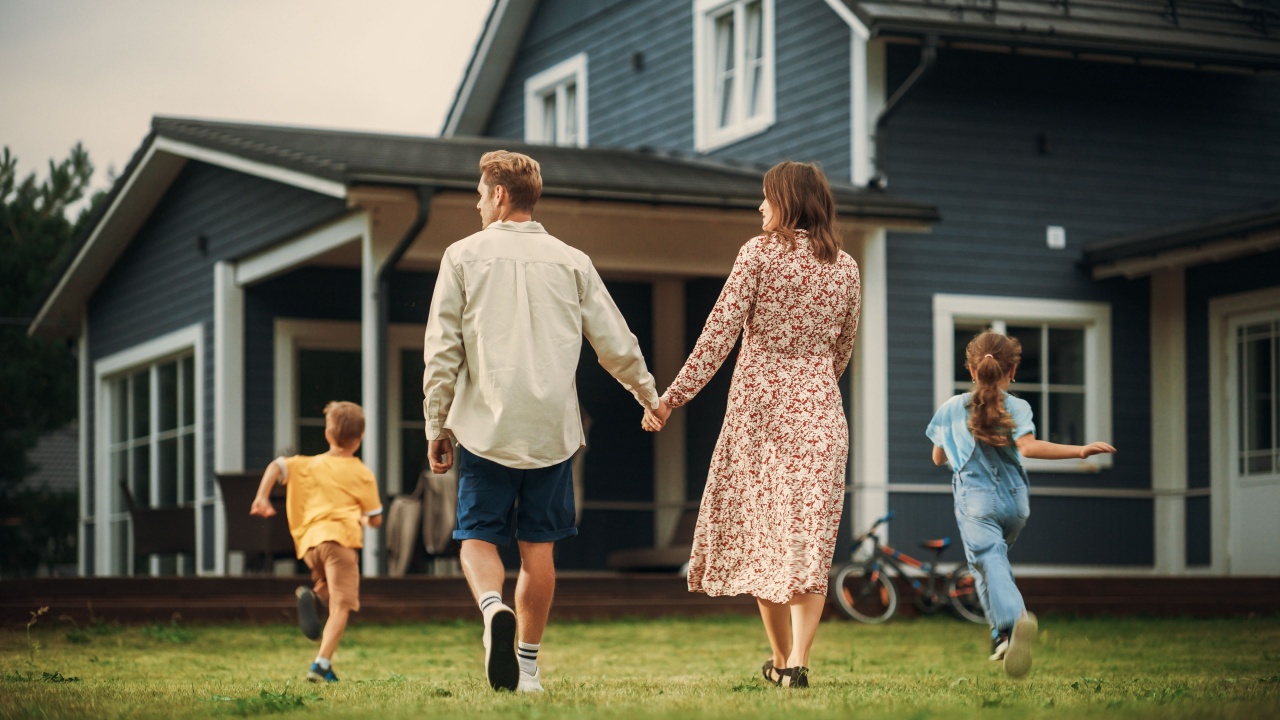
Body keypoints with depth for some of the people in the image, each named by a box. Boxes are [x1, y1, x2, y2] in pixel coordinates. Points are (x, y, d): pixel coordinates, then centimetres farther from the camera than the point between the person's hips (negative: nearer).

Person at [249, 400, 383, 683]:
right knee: (341, 605, -6)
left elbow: (276, 466, 5)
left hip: (310, 541, 5)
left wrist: (262, 497, 2)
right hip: (341, 536, -5)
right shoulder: (363, 474, 9)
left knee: (332, 592, 27)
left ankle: (312, 596, -8)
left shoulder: (310, 464, 18)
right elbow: (376, 519, 10)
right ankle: (322, 664, -20)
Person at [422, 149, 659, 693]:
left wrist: (436, 426, 7)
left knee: (478, 536, 5)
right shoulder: (570, 261, 7)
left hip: (486, 424, -2)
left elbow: (441, 349, 0)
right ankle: (527, 664, 13)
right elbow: (616, 345, 9)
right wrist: (650, 395, 26)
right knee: (538, 545, 9)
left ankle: (493, 609, -25)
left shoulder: (464, 256, 2)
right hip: (551, 427, 2)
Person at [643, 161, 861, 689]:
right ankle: (798, 661, -13)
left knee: (760, 531, 10)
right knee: (809, 535, 1)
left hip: (758, 406, -2)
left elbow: (720, 330, -11)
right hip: (818, 410, 2)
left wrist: (673, 397, -10)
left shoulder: (760, 252, -5)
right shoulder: (845, 268, 7)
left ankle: (780, 659, 17)